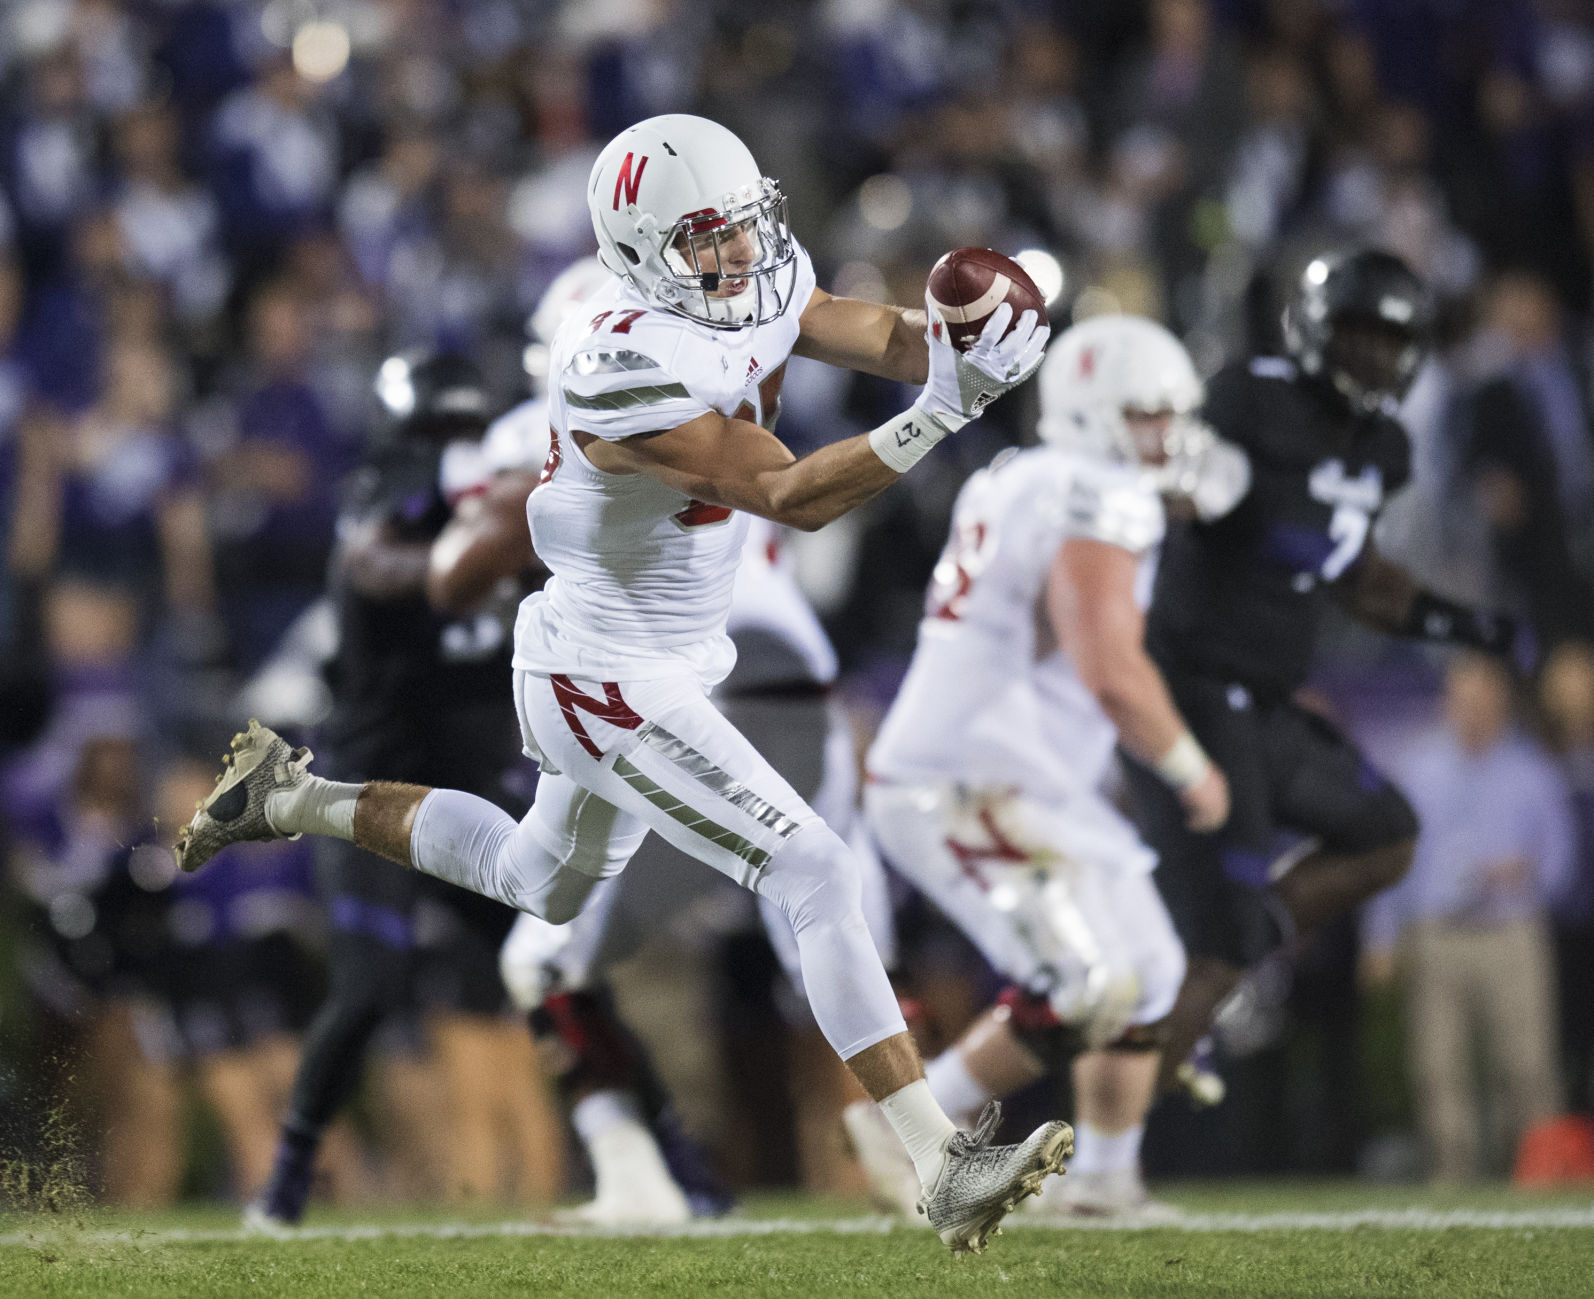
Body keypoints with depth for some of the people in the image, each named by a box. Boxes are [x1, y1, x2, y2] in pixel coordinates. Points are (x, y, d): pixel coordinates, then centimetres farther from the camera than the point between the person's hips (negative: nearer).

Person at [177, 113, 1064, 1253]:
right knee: (818, 878, -16)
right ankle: (945, 1169, -17)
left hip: (674, 656, 10)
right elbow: (792, 496, -31)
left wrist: (955, 343, -31)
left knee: (542, 886, 31)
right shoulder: (627, 368, -30)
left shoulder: (758, 287, -5)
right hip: (612, 685, -10)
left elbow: (889, 340, -8)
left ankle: (288, 796, 45)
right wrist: (946, 410, -39)